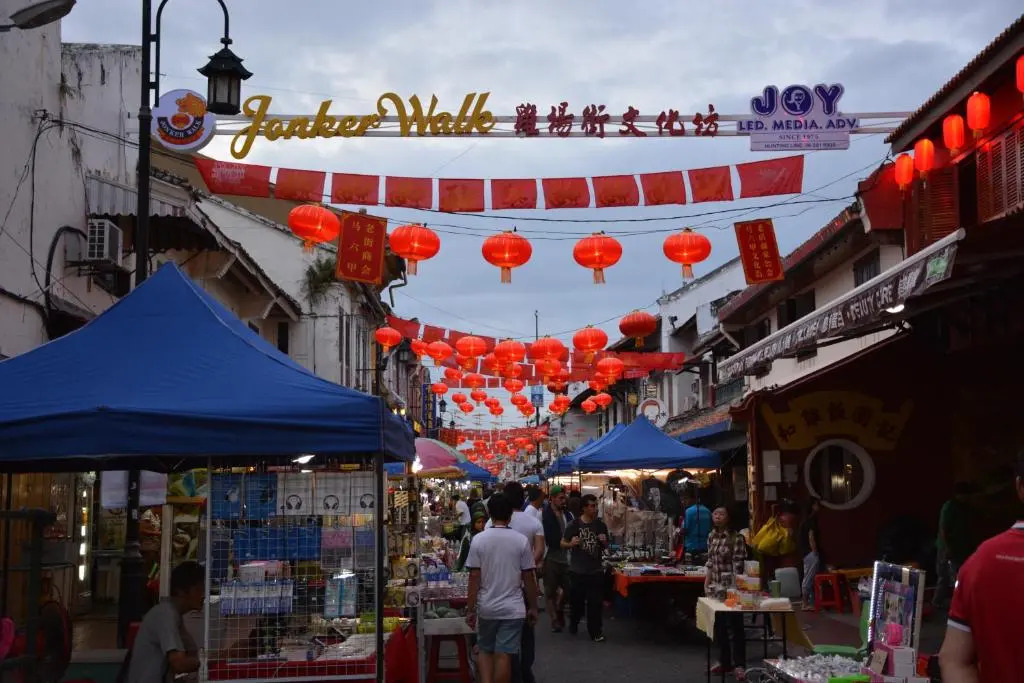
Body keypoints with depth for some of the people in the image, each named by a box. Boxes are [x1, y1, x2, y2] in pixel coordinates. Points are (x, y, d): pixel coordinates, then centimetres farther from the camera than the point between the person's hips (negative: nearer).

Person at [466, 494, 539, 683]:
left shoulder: (478, 540, -6)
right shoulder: (521, 540, -6)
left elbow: (474, 578, -6)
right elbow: (529, 577, -3)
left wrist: (470, 609, 1)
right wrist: (533, 607, 8)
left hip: (486, 608, 1)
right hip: (513, 608, -1)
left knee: (485, 651, 17)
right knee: (504, 655, 2)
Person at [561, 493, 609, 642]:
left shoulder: (601, 525, 4)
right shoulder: (574, 525, -6)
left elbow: (605, 547, 16)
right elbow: (563, 543, 1)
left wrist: (604, 541, -7)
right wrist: (571, 544, -20)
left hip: (596, 571, 2)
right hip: (577, 571, -2)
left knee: (595, 602, -2)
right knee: (576, 601, 8)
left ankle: (595, 632, 4)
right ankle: (573, 624, 33)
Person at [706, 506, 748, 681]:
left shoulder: (736, 538, -13)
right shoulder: (711, 536, 9)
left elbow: (737, 566, -15)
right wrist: (706, 584, 12)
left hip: (730, 587, -7)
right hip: (716, 587, 7)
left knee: (735, 626, -3)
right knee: (719, 625, 12)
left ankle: (739, 665, 1)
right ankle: (724, 662, 22)